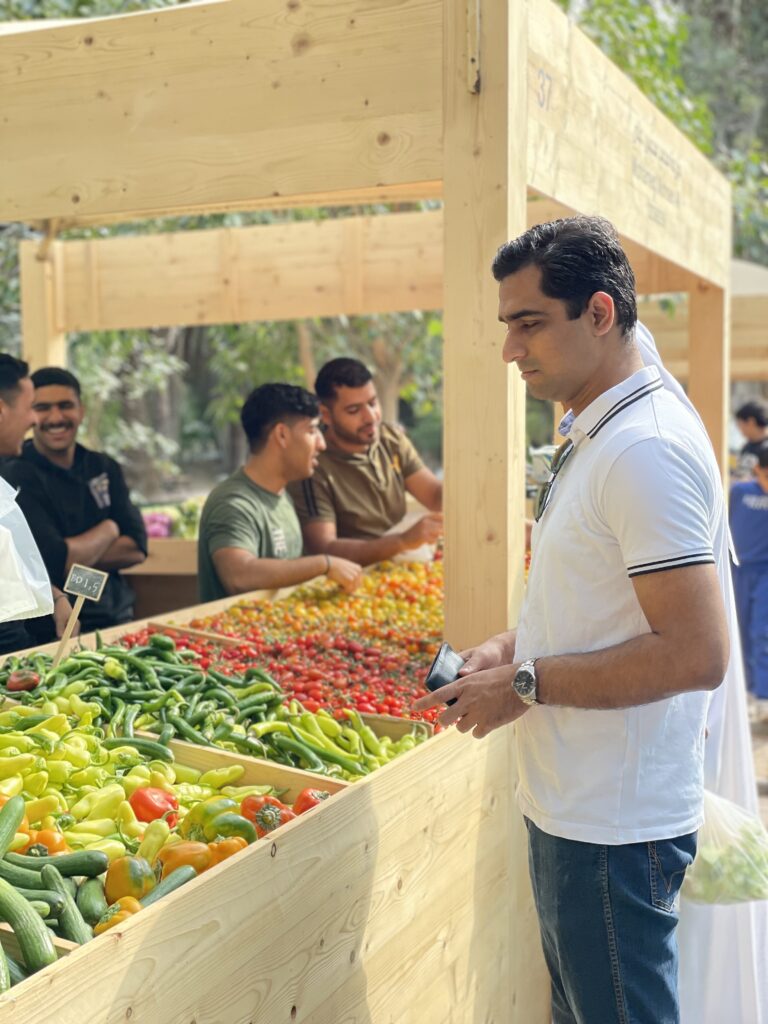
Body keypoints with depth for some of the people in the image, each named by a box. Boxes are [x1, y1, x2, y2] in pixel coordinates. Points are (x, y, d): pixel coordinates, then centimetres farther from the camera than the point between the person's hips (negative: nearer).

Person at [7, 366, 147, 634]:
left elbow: (137, 549, 4)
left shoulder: (104, 467, 13)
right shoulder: (17, 476, -7)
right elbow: (60, 563, -15)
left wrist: (74, 554, -9)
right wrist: (109, 530, 1)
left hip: (116, 619, 6)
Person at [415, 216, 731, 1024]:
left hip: (614, 827, -10)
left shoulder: (645, 449, -21)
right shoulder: (594, 436, 11)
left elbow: (696, 653, -26)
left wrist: (527, 684, -19)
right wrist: (515, 646, 6)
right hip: (571, 805, 10)